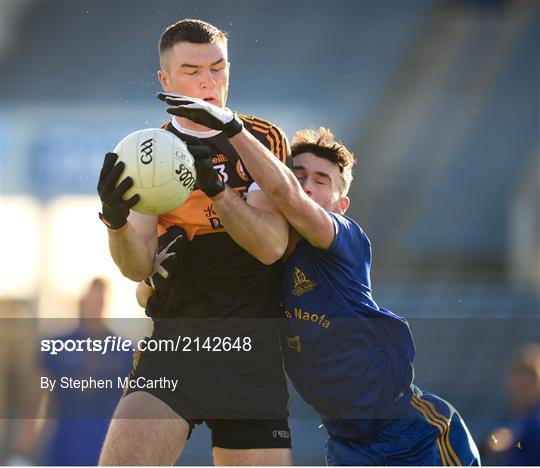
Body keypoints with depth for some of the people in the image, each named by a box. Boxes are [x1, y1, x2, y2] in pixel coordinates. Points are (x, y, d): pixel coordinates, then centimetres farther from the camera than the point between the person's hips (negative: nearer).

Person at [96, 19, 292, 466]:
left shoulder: (264, 140, 7)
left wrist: (217, 188, -22)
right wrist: (116, 221, -24)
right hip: (176, 341, -1)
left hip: (254, 350, 1)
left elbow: (272, 246, -6)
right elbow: (140, 267, -2)